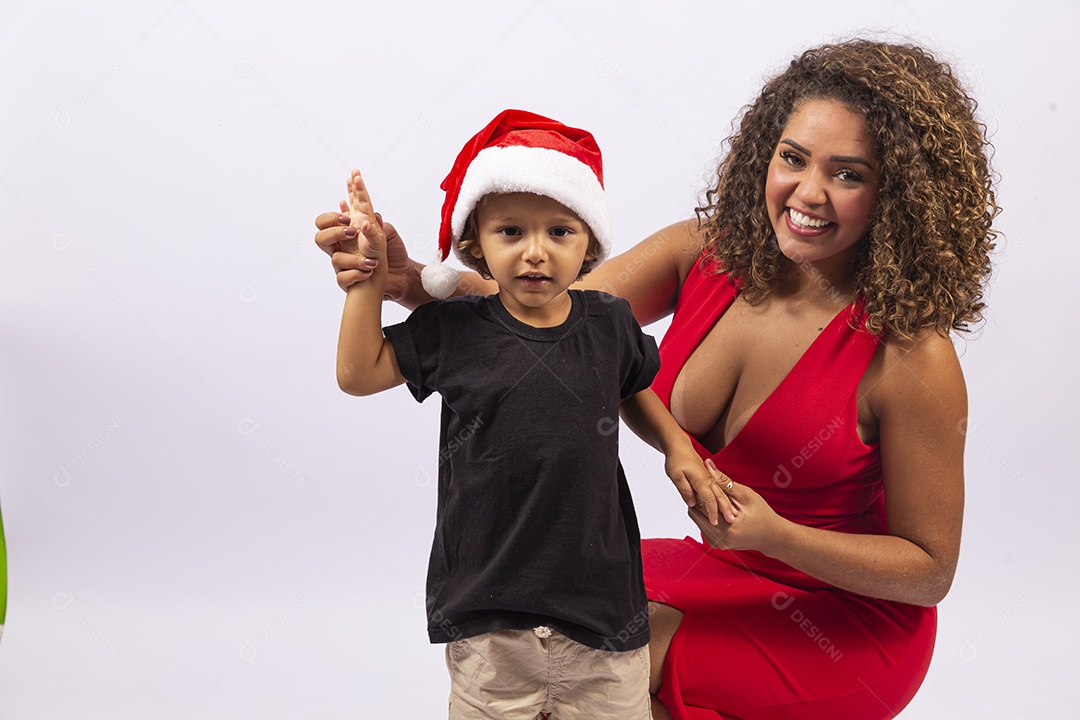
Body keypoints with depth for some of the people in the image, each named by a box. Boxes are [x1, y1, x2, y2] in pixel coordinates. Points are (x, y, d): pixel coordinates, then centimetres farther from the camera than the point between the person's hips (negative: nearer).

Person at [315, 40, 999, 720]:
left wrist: (772, 534, -30)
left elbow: (930, 570, -16)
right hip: (726, 571, 5)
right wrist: (409, 280, -33)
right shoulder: (704, 255, -9)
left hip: (845, 627, -5)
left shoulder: (909, 354, -24)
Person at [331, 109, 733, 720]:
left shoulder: (610, 324, 0)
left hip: (599, 599, 2)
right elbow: (360, 373, 3)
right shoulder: (453, 330, -4)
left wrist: (677, 446, 4)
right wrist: (370, 271, -1)